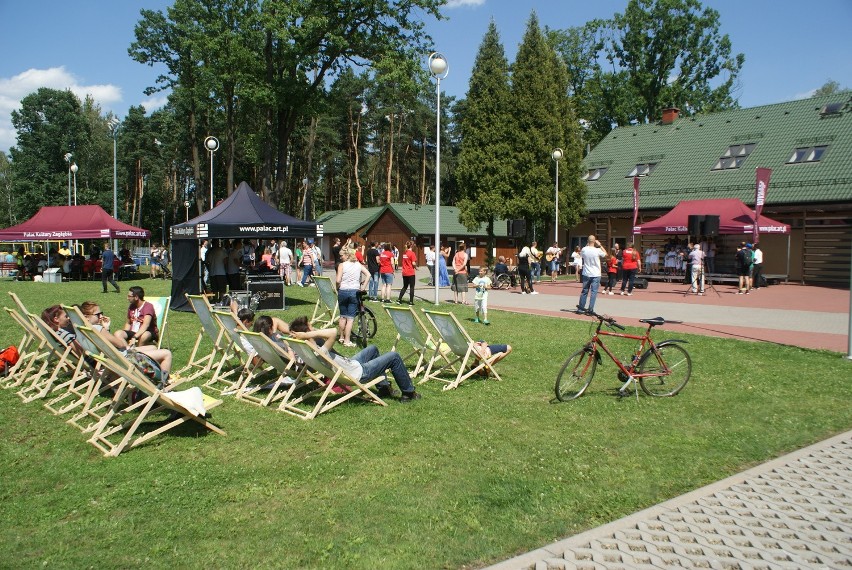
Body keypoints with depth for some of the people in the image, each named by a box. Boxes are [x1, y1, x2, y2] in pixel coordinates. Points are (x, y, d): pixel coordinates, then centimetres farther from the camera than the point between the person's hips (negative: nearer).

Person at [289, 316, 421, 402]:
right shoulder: (318, 353, -38)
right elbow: (333, 332, -50)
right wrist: (307, 335, -45)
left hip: (351, 364, 10)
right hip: (359, 373, -10)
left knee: (373, 348, 31)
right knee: (394, 357, 0)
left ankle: (383, 387, 36)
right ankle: (409, 392, 17)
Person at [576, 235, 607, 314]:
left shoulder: (584, 249, -8)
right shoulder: (598, 250, -15)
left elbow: (580, 253, 17)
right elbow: (606, 254, 5)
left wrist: (586, 245, 15)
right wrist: (600, 245, 7)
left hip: (586, 274, 3)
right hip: (596, 275, -3)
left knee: (585, 291, 14)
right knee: (593, 292, 1)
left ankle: (580, 308, 19)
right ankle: (591, 309, -2)